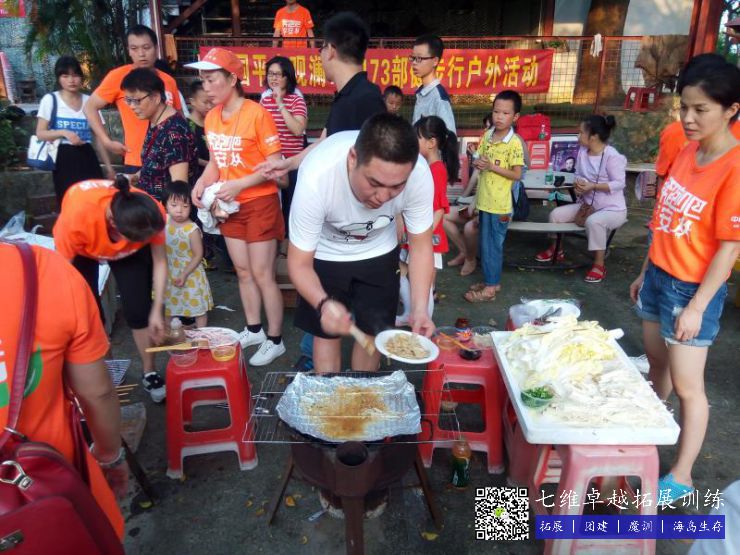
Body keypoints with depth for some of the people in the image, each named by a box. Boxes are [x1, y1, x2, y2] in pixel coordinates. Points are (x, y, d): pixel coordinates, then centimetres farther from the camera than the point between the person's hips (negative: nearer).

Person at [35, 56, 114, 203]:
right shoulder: (50, 100, 1)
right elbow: (40, 133, -1)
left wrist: (108, 165, 4)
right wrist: (64, 133, -19)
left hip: (87, 158, 2)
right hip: (64, 160, -2)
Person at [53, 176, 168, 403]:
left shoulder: (152, 215, -37)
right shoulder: (77, 216, -44)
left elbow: (160, 262, -21)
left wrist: (156, 311, -21)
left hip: (130, 251, 1)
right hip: (82, 249, -1)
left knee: (139, 309, -5)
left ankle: (149, 372, 12)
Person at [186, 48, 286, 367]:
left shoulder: (257, 114, -16)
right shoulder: (211, 118, 5)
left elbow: (276, 166, -16)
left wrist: (240, 184, -24)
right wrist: (202, 182, -5)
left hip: (259, 203, -7)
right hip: (230, 205, 7)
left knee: (263, 274, -1)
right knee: (242, 271, 15)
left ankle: (275, 341, 13)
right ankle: (253, 330, 31)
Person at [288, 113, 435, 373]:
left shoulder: (418, 174, -33)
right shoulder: (316, 178, -38)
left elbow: (421, 246, -18)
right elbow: (299, 263, -28)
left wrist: (419, 309, -31)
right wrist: (323, 303, -48)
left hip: (378, 252, 2)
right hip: (324, 254, -2)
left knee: (372, 331, 12)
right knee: (326, 332, 6)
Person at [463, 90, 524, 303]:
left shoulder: (514, 143, -14)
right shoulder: (487, 135, 6)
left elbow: (517, 174, -14)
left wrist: (492, 166, -22)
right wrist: (478, 163, -9)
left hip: (500, 205, -6)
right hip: (484, 201, 7)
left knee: (493, 245, 2)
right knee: (485, 244, 15)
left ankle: (490, 287, 13)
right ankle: (491, 280, 29)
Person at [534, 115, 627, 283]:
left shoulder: (612, 156, -21)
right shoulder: (582, 151, 0)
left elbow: (619, 183, -22)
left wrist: (593, 186, -31)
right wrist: (578, 184, -13)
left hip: (613, 209, -7)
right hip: (586, 203, 7)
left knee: (593, 221, -38)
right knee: (556, 214, -6)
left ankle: (599, 265, -22)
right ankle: (555, 249, 18)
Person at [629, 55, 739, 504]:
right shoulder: (686, 152, 4)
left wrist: (696, 306, -18)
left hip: (693, 289, -7)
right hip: (658, 276, 7)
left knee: (687, 386, 6)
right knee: (657, 365, 20)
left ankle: (681, 477, 21)